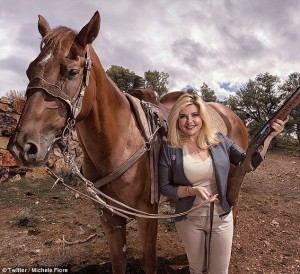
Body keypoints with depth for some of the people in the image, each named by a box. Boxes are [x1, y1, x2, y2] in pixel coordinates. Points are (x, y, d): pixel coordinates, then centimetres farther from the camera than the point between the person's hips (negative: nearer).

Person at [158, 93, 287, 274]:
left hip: (222, 217, 1)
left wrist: (268, 136, -14)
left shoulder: (220, 141, -8)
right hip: (189, 219, -1)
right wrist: (192, 190, -25)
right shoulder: (170, 149, -13)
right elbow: (164, 187, -10)